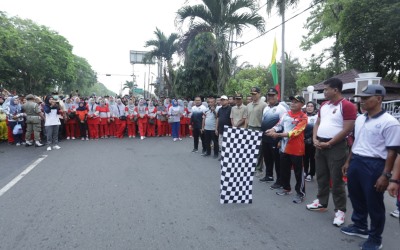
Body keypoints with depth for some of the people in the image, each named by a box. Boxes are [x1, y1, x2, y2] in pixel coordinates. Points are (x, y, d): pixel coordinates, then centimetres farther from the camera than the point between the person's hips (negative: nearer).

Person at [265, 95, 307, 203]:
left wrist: (278, 135, -29)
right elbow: (279, 125, 4)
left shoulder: (303, 117, -13)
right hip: (285, 147, 7)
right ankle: (286, 188, 34)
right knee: (284, 169, 17)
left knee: (298, 172, 3)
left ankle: (300, 193, 15)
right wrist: (272, 130, -18)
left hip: (296, 149, -7)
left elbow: (295, 132, -22)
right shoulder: (286, 114, 8)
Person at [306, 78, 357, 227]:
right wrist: (315, 139, 0)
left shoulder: (347, 106, -12)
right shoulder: (323, 105, 12)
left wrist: (328, 143, -14)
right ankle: (321, 202, 30)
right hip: (320, 145, 7)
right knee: (321, 176, 15)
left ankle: (340, 210, 12)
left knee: (336, 179, -1)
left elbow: (347, 130, -17)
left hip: (336, 147, -7)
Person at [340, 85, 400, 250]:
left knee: (374, 203, 7)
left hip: (374, 165, -7)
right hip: (356, 162, 7)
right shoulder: (359, 119, 9)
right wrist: (348, 162, 18)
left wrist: (386, 175, -16)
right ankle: (360, 226, 40)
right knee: (356, 198, 19)